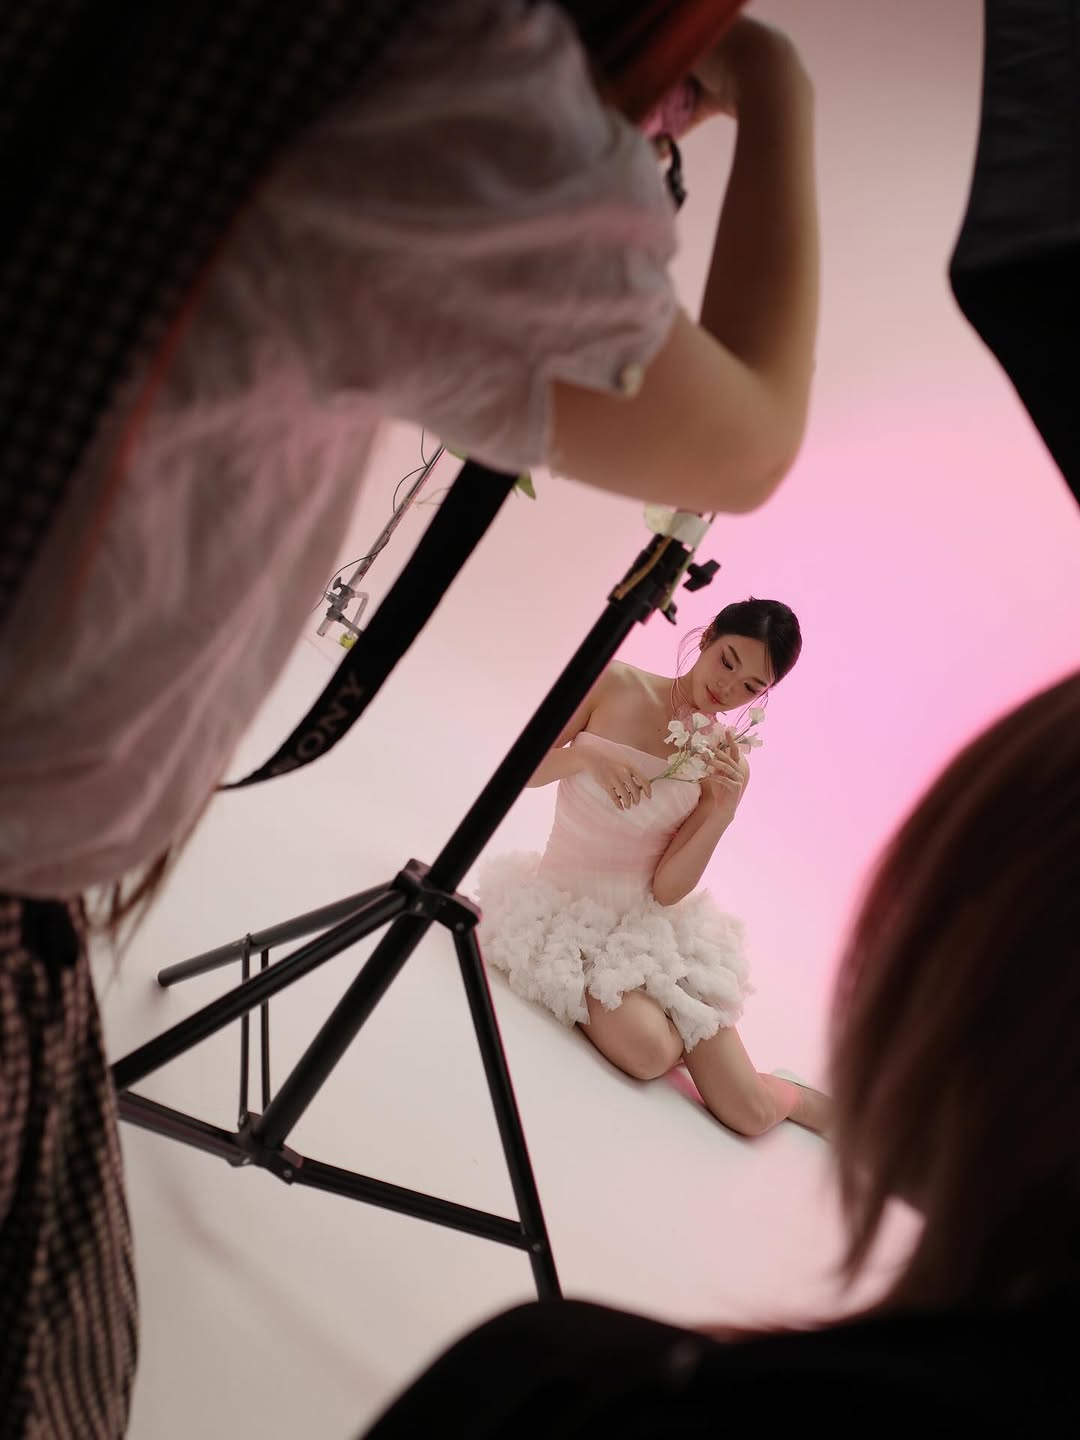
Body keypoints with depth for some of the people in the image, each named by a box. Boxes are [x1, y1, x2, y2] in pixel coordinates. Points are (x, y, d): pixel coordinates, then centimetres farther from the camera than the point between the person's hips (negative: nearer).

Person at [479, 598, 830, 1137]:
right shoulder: (612, 684, -9)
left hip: (654, 924, 1)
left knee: (752, 1113, -6)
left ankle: (802, 1100, 29)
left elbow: (667, 889, -11)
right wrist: (586, 753, -22)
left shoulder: (726, 763, -7)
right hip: (570, 907, -1)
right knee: (651, 1050, -29)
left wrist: (723, 812, -24)